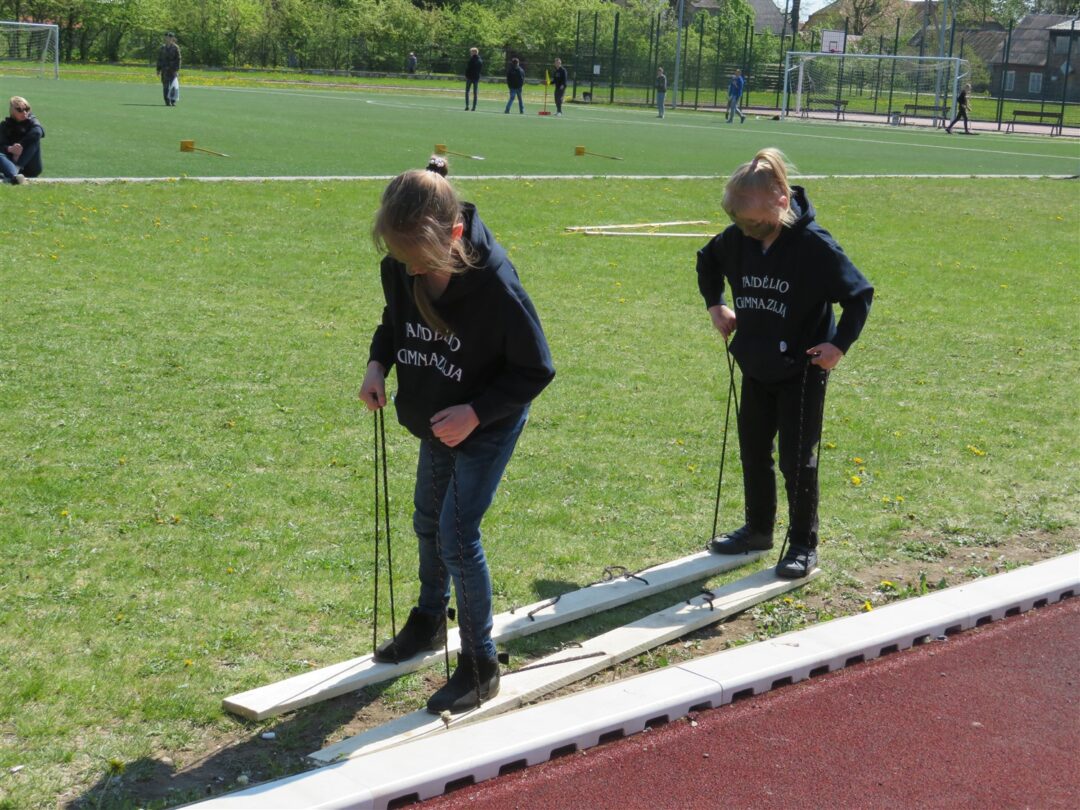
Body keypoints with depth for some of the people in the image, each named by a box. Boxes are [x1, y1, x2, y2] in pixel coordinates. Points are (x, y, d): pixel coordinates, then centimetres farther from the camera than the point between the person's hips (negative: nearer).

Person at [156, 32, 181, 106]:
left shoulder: (175, 48, -2)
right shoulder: (163, 48, 11)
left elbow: (178, 59, -6)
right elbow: (159, 59, 14)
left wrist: (177, 70, -12)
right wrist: (158, 69, 10)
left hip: (173, 69, -4)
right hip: (164, 70, 4)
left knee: (173, 85, -11)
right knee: (165, 85, 2)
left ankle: (173, 101, -4)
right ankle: (167, 101, 7)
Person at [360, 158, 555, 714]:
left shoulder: (494, 284, -34)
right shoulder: (400, 268, -17)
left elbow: (536, 371, -22)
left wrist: (476, 411, -28)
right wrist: (377, 364, -12)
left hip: (488, 424, -7)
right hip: (437, 421, 7)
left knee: (457, 533, -10)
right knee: (429, 522, 21)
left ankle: (480, 667, 5)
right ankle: (429, 622, 47)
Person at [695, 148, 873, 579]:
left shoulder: (814, 245, -21)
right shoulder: (737, 239, -6)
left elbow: (860, 295, -13)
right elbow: (706, 262, 18)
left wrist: (839, 344, -18)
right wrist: (715, 305, 9)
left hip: (802, 371, -6)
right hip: (755, 368, 6)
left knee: (797, 460, 0)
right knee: (753, 453, 16)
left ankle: (804, 545, 15)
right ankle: (758, 529, 34)